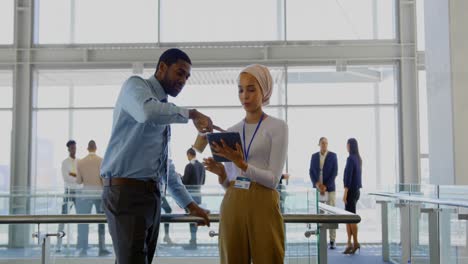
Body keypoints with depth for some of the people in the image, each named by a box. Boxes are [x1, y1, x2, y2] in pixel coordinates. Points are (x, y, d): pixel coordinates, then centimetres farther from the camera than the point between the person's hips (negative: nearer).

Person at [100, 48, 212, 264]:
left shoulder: (164, 111, 22)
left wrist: (189, 204, 24)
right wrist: (190, 114, -16)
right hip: (126, 192, -8)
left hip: (152, 195, 8)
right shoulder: (135, 85, 0)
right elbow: (148, 112, -27)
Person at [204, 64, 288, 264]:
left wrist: (242, 165, -23)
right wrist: (220, 172, -8)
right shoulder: (231, 132, 13)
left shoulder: (277, 127, -2)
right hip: (232, 206, 5)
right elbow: (228, 182, 13)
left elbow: (273, 179, -10)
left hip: (262, 206, -4)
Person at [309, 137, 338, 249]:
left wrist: (326, 186, -11)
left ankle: (332, 241, -2)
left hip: (329, 189, -2)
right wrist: (317, 184, -10)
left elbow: (334, 172, -4)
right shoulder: (314, 156, 9)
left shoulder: (333, 156, 1)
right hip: (317, 189, 2)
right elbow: (311, 172, 7)